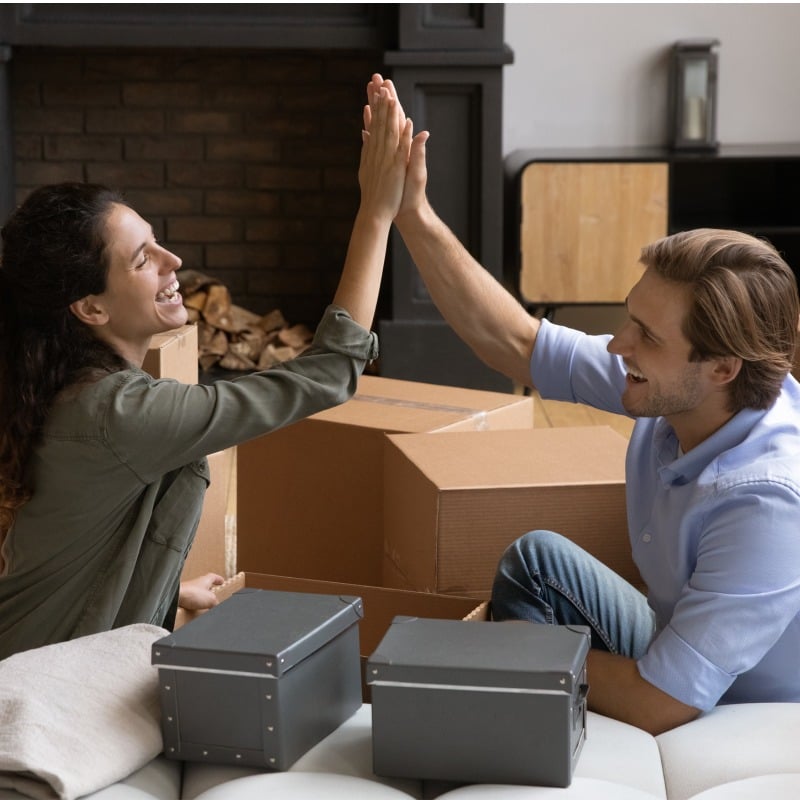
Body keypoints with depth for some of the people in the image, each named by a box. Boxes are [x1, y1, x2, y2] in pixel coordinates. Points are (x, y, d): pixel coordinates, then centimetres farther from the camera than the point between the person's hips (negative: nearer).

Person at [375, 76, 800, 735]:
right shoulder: (677, 389, -15)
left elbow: (660, 706, -35)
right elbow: (514, 344, -5)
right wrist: (412, 214, -11)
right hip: (681, 663, 8)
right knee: (538, 556, 8)